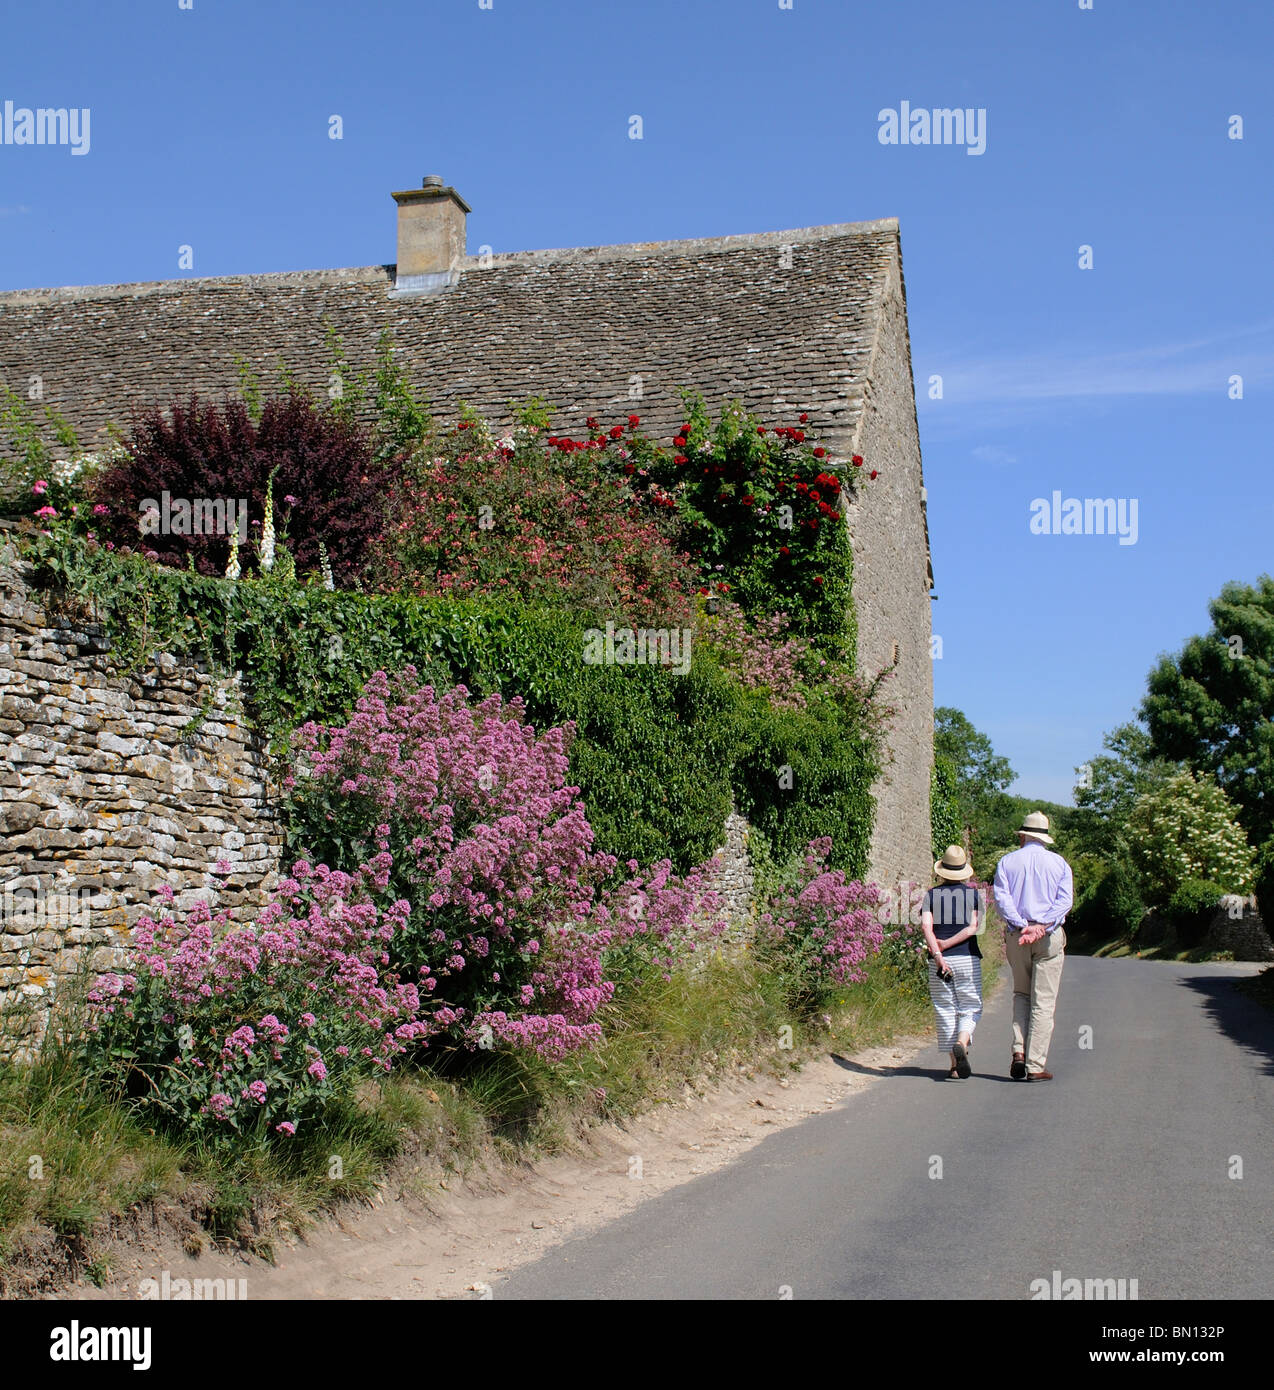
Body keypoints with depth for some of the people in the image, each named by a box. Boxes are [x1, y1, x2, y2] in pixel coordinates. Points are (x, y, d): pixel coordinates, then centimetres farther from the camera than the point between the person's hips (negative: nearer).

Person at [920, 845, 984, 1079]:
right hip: (967, 958, -1)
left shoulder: (931, 894, 4)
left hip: (939, 961, 1)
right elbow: (973, 927, -9)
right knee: (970, 1007, 9)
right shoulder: (973, 894, 2)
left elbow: (926, 926, -9)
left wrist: (938, 954, -15)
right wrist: (946, 944, -8)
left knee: (946, 1010, 7)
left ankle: (955, 1065, 7)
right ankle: (961, 1043, -18)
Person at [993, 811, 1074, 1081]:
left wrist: (1021, 926, -13)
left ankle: (1019, 1050, 1)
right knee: (1043, 1002, 0)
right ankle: (1035, 1066, -2)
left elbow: (1001, 897, -6)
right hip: (1050, 937, -1)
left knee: (1021, 994, 18)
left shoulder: (1007, 862, 7)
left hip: (1016, 936, 1)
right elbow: (1065, 899, -8)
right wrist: (1043, 927, -15)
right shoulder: (1059, 863, 6)